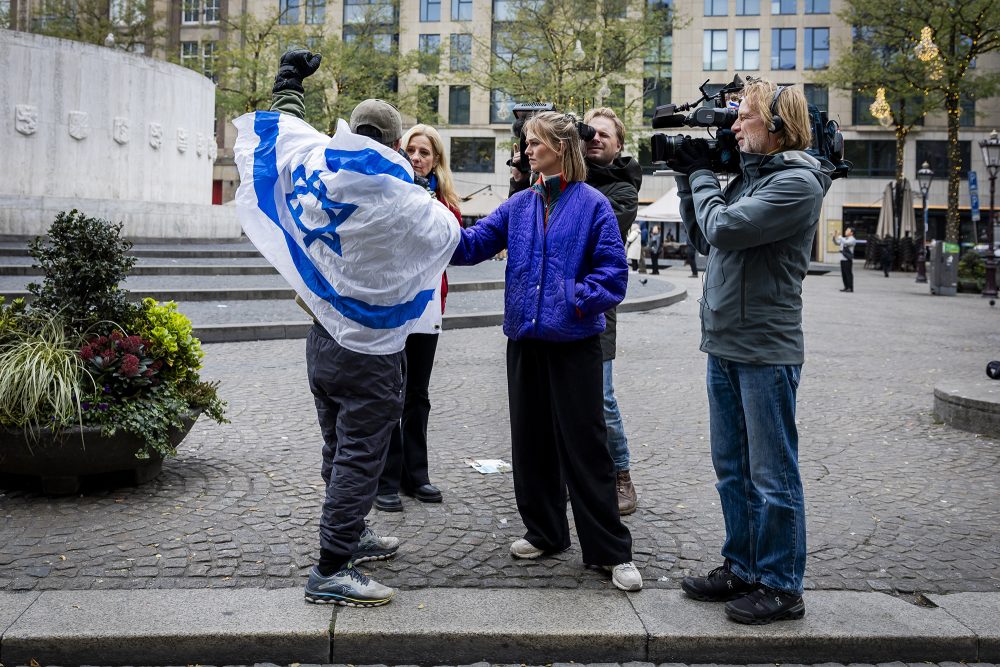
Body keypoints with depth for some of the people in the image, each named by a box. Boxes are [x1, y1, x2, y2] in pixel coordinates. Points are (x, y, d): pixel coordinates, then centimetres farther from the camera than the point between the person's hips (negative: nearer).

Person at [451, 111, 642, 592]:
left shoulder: (592, 205, -4)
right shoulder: (519, 205, 11)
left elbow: (613, 272, -8)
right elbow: (472, 245, 5)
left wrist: (577, 299, -19)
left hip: (575, 341, -5)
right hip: (525, 340, 6)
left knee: (584, 445, -2)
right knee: (531, 440, 13)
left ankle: (611, 551, 8)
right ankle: (545, 533, 29)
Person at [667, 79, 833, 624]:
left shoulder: (798, 182, -14)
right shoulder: (749, 175, 13)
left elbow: (722, 228, -22)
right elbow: (702, 238, 18)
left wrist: (702, 174, -6)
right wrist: (688, 178, 11)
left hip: (766, 350, -9)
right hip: (724, 345, 9)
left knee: (772, 475, 1)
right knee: (732, 470, 16)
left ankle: (780, 586, 13)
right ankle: (741, 569, 29)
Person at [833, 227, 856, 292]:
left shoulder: (852, 239, -5)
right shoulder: (844, 239, 19)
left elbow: (846, 243, -22)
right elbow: (836, 243, 22)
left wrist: (839, 237, -16)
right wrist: (834, 237, 6)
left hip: (848, 259, -8)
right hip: (842, 259, 8)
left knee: (848, 273, -7)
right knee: (843, 274, 8)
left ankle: (850, 288, -5)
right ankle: (846, 287, 15)